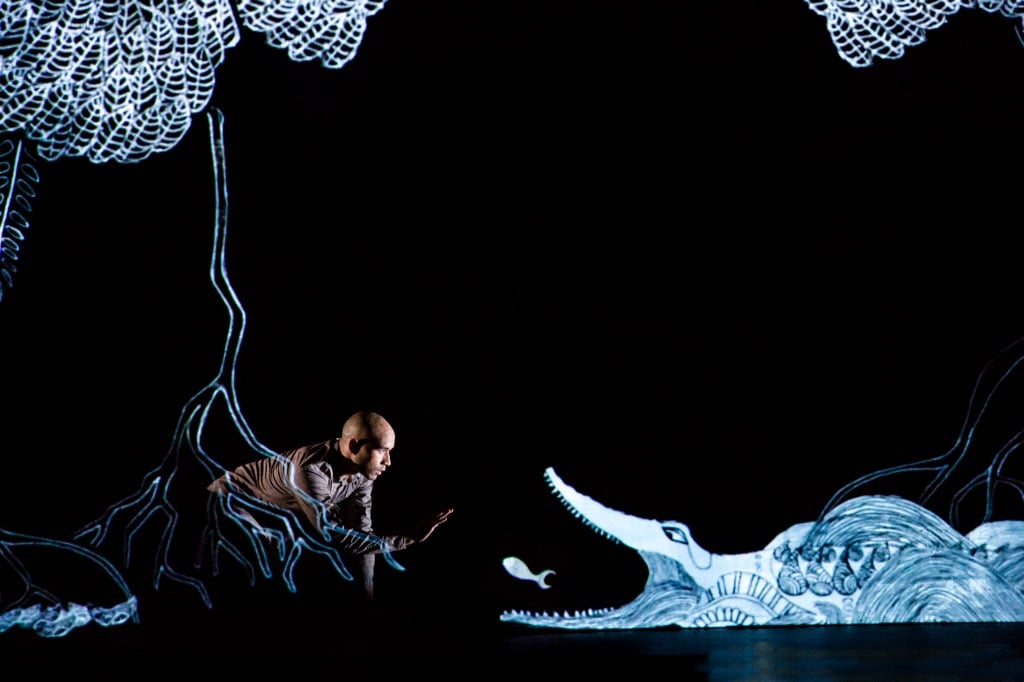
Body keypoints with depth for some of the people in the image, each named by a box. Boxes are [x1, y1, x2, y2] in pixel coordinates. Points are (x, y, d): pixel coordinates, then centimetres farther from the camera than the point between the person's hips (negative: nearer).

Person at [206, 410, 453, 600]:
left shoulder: (362, 471, -17)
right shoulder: (311, 470, -39)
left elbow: (360, 530, -13)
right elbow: (338, 538, -38)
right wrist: (408, 538, -38)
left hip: (284, 512, 7)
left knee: (362, 549, 0)